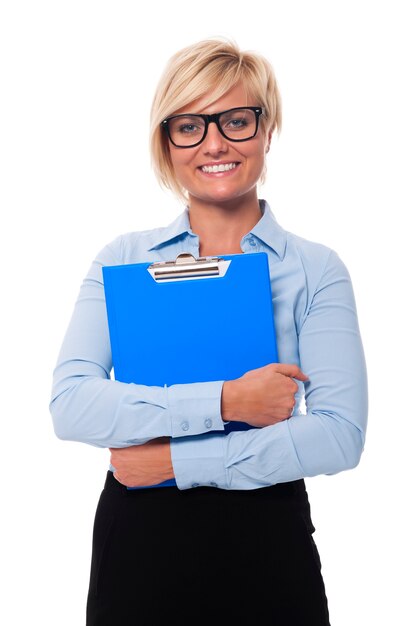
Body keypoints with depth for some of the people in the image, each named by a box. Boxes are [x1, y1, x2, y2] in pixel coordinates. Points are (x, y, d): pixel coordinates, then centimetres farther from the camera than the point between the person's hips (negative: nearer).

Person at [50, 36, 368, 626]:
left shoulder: (316, 268, -4)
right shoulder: (125, 258, 1)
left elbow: (340, 435, -14)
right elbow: (71, 406, -11)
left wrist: (174, 459, -15)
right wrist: (223, 401, -20)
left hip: (267, 544, -1)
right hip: (138, 540, 1)